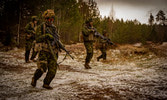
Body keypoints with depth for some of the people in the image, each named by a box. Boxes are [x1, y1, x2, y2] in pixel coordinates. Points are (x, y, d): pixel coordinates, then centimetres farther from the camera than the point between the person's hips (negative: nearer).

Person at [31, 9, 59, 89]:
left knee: (52, 70, 0)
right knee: (42, 68, -14)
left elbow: (57, 38, 18)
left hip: (53, 52, 5)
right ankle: (34, 79, 16)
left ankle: (46, 84, 19)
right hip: (44, 51, -5)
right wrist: (46, 36, -25)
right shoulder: (41, 27, -3)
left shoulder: (54, 28, 13)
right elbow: (37, 39, -11)